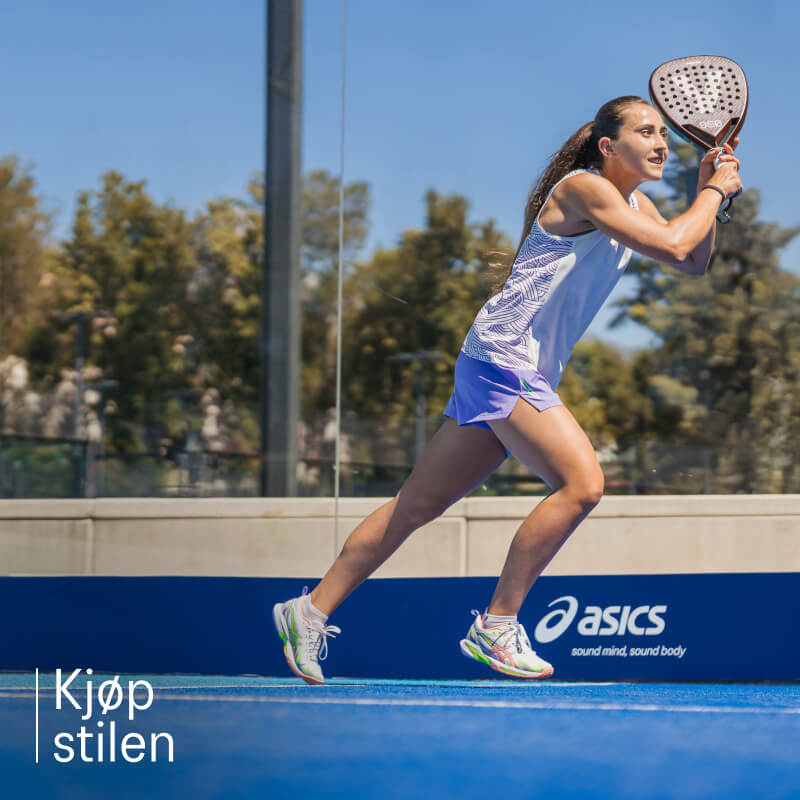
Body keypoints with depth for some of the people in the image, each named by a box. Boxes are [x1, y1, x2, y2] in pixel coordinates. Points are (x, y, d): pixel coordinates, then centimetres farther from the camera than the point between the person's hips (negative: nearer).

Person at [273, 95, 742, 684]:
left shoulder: (632, 203, 16)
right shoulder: (583, 187, -12)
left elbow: (694, 263, 20)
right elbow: (671, 245, -21)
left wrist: (709, 188, 8)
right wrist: (714, 192, -6)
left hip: (528, 374, 10)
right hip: (503, 355, -10)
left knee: (419, 505, 11)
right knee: (582, 482, -21)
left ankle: (312, 610, 17)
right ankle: (495, 628, -12)